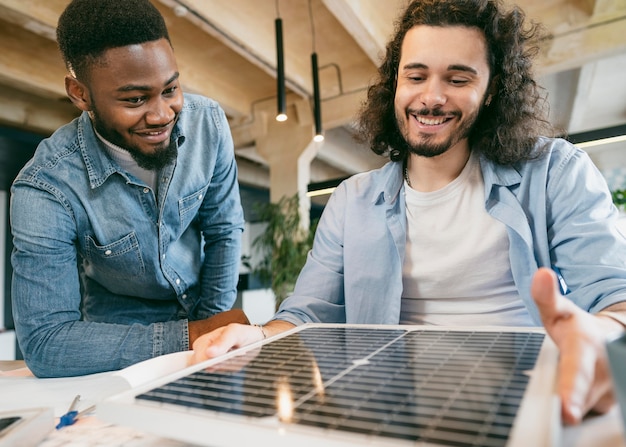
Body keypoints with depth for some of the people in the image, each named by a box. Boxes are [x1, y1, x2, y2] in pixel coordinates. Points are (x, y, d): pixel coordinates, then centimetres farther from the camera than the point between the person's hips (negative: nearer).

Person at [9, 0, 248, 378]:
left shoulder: (208, 122, -15)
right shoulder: (45, 188, -22)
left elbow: (223, 230, -5)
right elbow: (44, 342, -22)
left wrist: (213, 328, -8)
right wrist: (191, 336, -26)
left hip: (202, 312, 3)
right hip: (122, 350, -2)